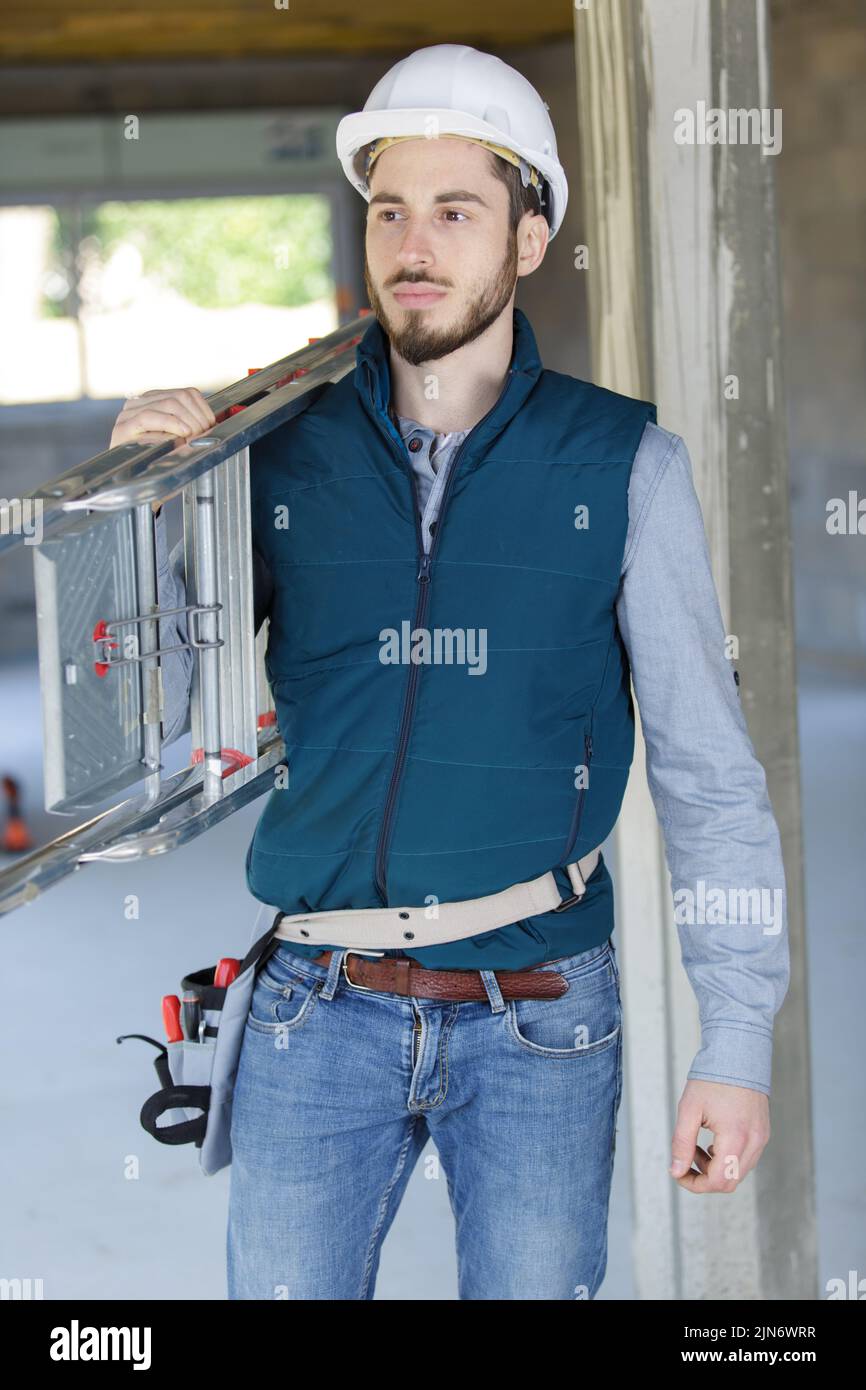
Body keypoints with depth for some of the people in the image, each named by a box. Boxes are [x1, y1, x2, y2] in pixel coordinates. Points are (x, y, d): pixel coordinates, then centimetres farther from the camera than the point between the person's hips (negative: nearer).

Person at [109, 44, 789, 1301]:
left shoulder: (624, 465, -2)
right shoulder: (278, 456, 2)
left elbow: (707, 766, -1)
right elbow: (148, 724, 2)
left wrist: (739, 1037, -5)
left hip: (541, 1021, -1)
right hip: (323, 1009, 1)